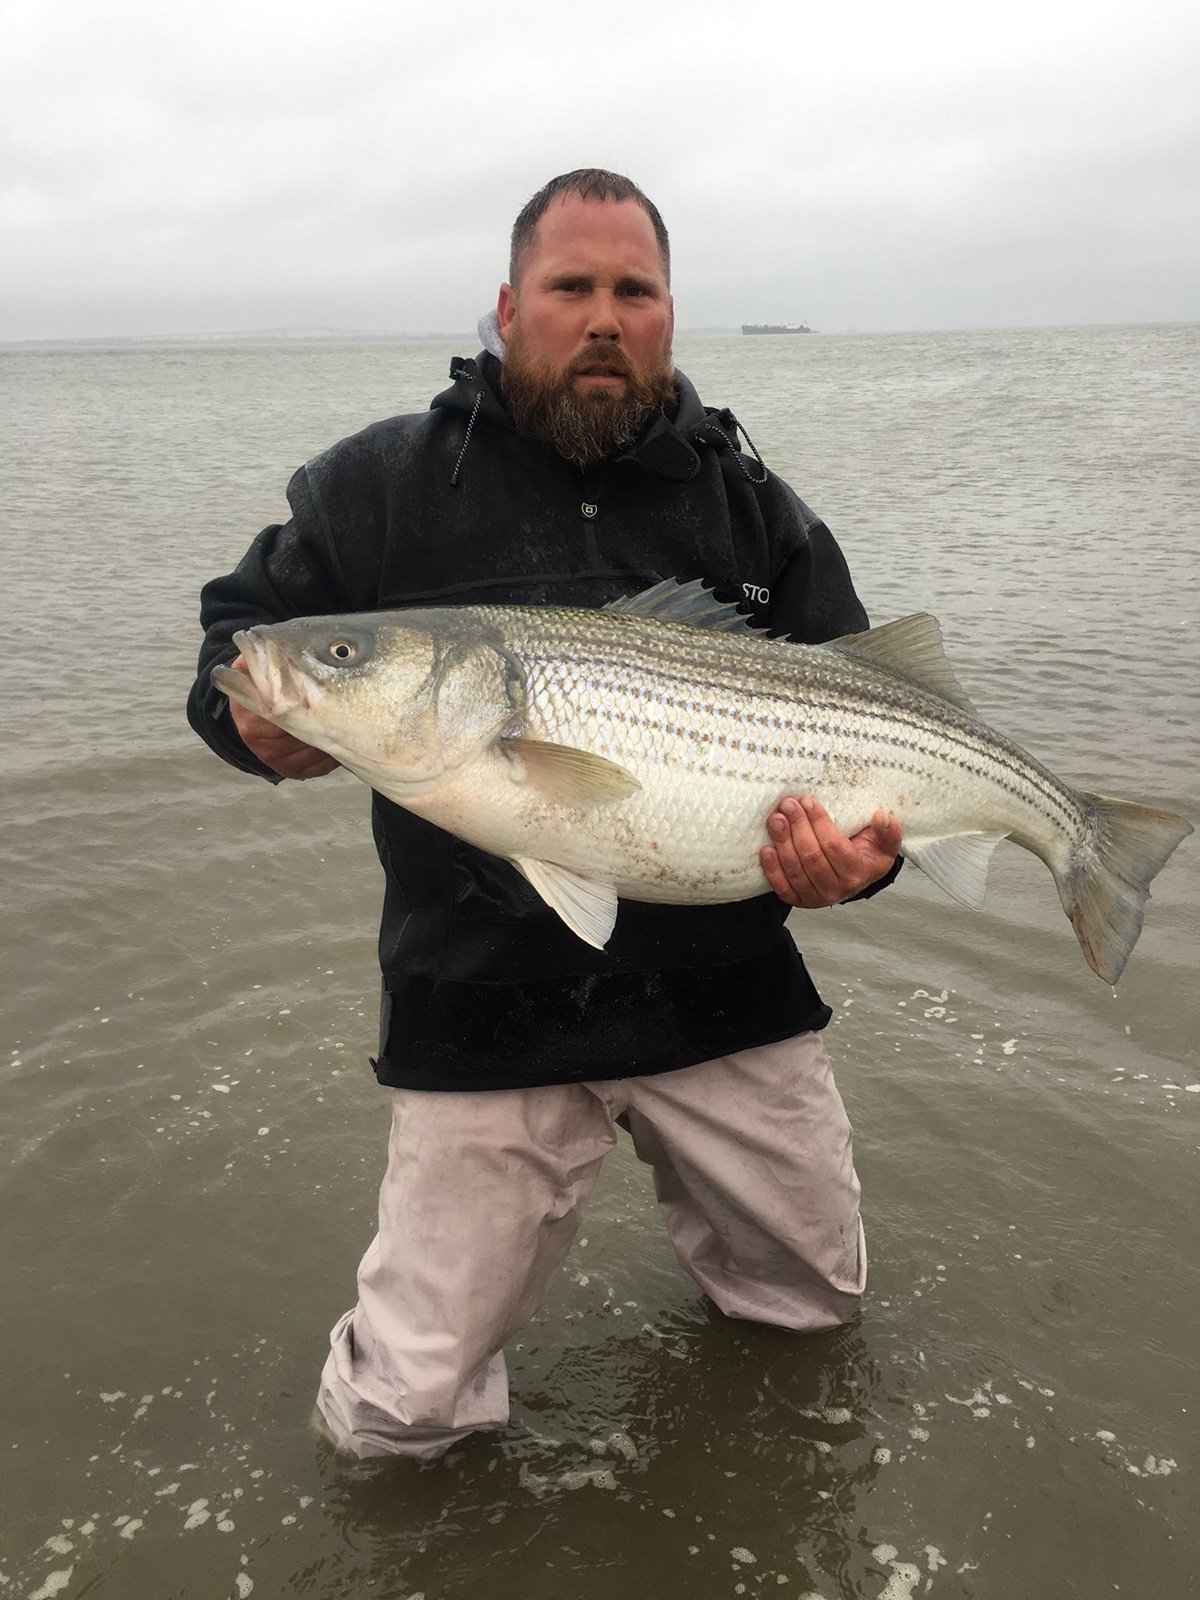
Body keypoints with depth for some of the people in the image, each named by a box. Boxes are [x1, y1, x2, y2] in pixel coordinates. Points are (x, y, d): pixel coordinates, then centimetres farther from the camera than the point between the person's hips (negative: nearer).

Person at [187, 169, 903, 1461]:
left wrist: (855, 851, -17)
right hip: (483, 1006, -1)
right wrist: (259, 719, -18)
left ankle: (687, 1188, 50)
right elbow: (235, 631, 6)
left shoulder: (757, 509, 3)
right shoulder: (383, 484, -1)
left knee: (821, 1298, 20)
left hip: (722, 987, 2)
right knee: (398, 1414, 2)